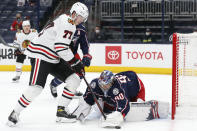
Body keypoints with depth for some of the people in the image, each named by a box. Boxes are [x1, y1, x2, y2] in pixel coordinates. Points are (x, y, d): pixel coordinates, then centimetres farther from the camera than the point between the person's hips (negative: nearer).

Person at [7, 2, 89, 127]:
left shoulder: (66, 21, 18)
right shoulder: (68, 23, -15)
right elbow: (61, 47, -25)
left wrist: (77, 62, 22)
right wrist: (75, 62, -17)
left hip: (53, 58, 11)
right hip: (40, 55, -11)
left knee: (74, 80, 3)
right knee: (37, 87, -21)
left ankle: (61, 111, 2)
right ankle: (15, 113, -6)